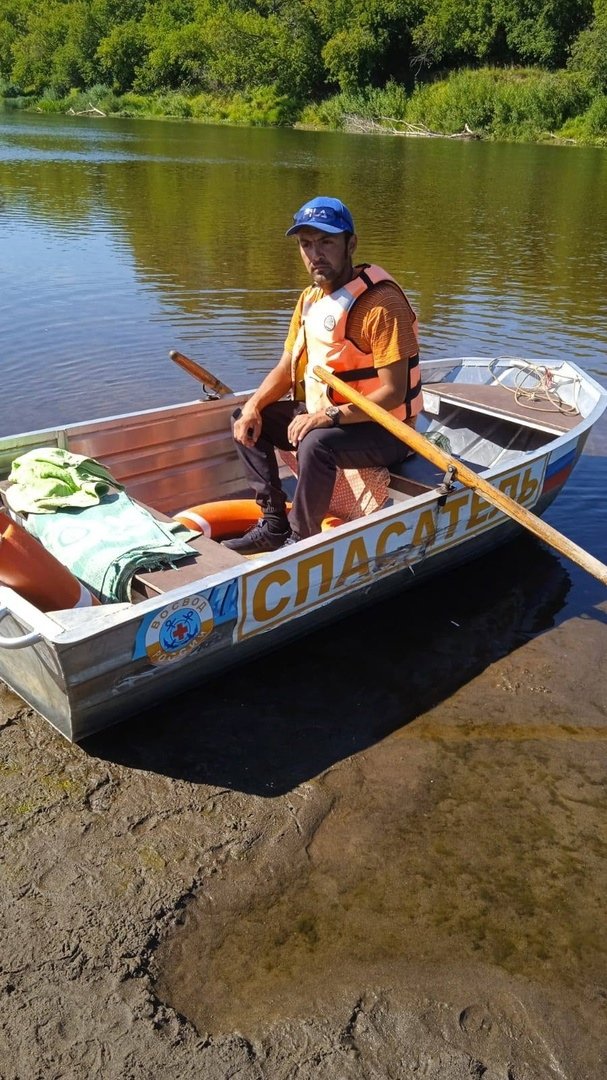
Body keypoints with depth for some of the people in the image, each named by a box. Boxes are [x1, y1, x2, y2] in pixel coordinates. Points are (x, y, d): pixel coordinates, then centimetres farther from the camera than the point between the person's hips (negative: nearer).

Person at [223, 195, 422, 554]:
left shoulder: (382, 303, -21)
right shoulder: (310, 298, 5)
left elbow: (393, 393, -25)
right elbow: (286, 369, 11)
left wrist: (329, 416, -32)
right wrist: (253, 406, -6)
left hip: (384, 430, -8)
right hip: (323, 418, 9)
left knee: (316, 444, -36)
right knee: (246, 421, 6)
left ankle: (301, 540, -14)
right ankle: (274, 524, 7)